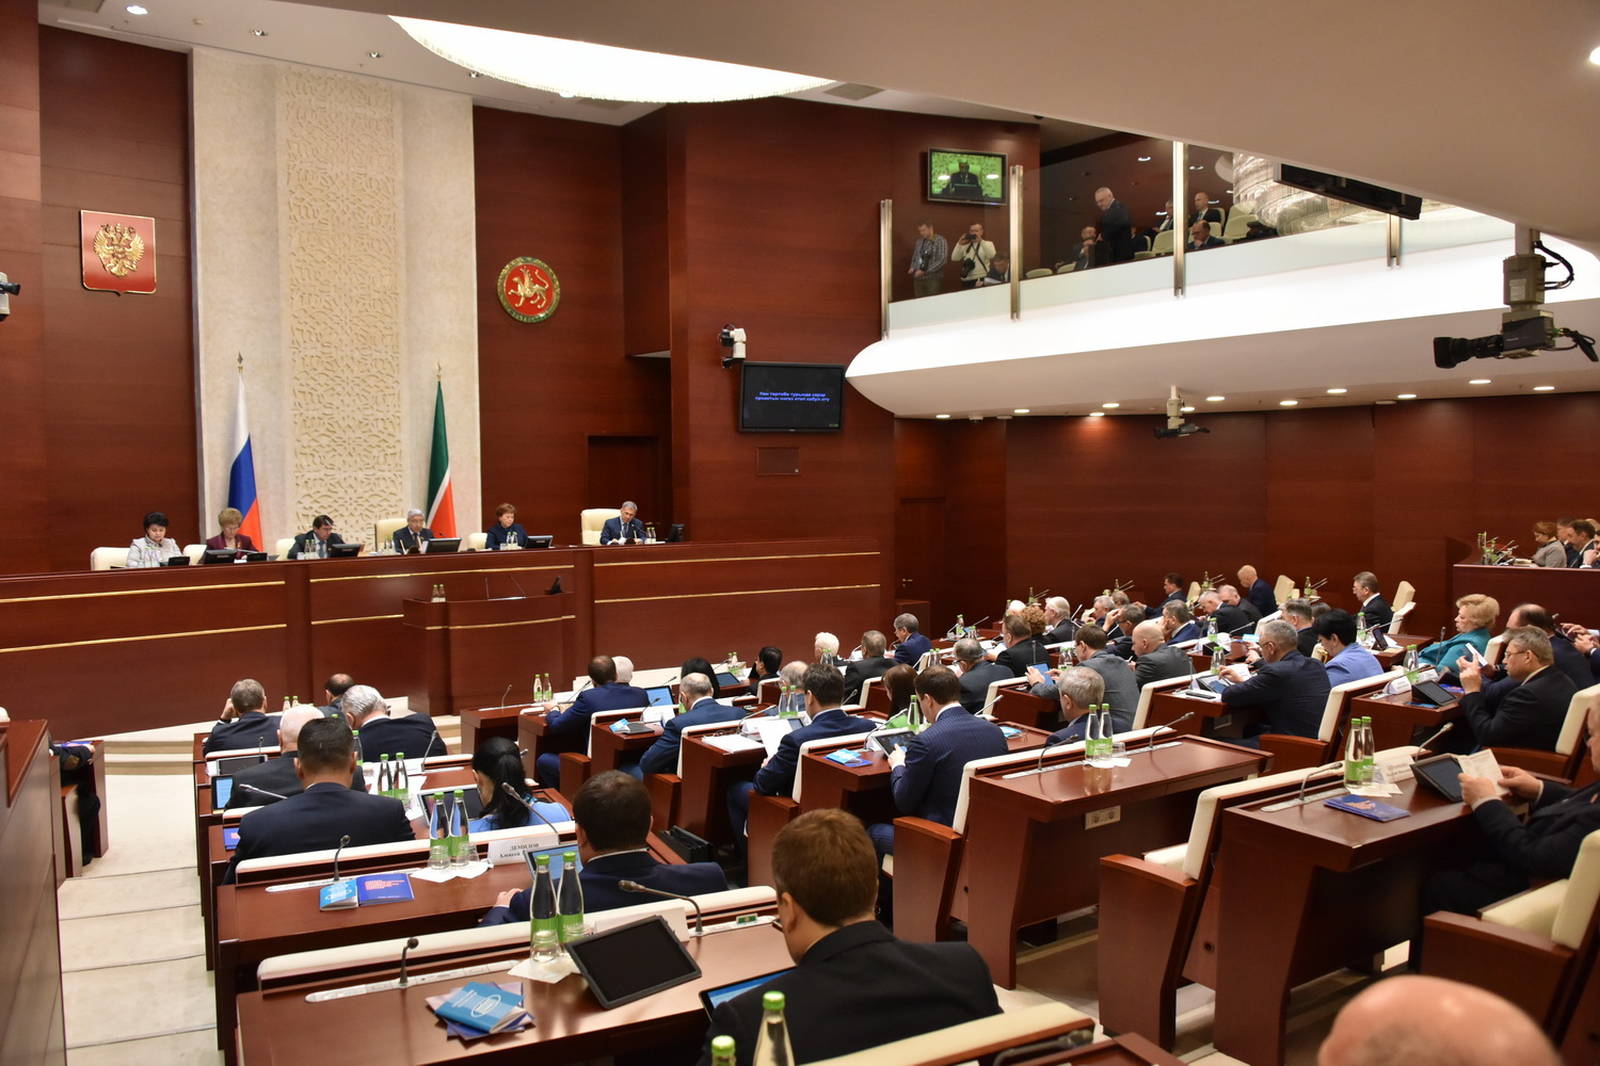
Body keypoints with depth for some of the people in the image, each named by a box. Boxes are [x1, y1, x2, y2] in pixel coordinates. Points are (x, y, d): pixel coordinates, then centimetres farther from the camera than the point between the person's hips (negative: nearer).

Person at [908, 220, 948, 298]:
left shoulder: (940, 241, -4)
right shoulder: (919, 241, 15)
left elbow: (942, 260, -13)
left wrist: (925, 271, -17)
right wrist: (912, 268, 4)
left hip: (933, 278, -5)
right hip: (918, 278, 5)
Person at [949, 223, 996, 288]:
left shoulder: (988, 244, 7)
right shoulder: (965, 246, 15)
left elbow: (991, 256, -15)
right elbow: (954, 259, 4)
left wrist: (981, 241, -18)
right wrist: (960, 243, -3)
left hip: (982, 279, -3)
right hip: (967, 280, 3)